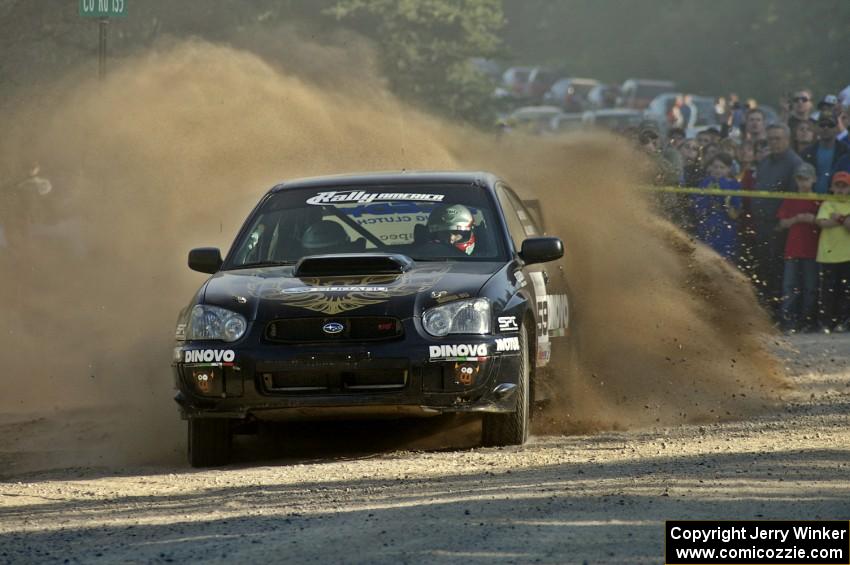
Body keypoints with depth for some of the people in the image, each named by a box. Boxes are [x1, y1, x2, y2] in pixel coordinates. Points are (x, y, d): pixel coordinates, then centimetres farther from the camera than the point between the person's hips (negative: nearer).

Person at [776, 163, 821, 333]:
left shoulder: (819, 201, 5)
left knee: (810, 287, 1)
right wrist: (797, 219, -12)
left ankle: (807, 322, 7)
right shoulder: (790, 200, 7)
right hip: (793, 250, 0)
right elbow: (782, 224, 5)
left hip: (812, 250, 0)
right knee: (790, 287, -4)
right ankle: (788, 322, -4)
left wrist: (813, 220, -12)